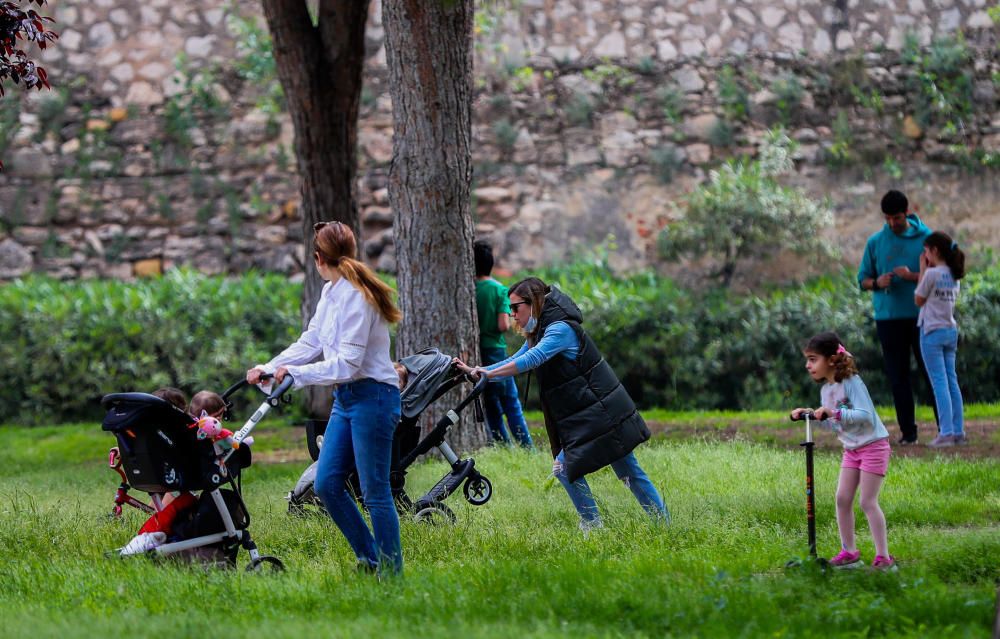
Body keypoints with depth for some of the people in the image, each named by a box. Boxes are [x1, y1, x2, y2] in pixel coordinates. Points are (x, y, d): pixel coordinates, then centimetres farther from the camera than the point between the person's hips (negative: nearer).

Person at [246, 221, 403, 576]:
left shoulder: (356, 297, -19)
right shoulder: (331, 292, 10)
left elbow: (347, 364, -22)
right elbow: (310, 343, 18)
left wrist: (295, 373, -18)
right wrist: (268, 368, 10)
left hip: (373, 397, -10)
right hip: (346, 399, 10)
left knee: (375, 492, -5)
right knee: (326, 484, 7)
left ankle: (392, 572, 3)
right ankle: (369, 559, 17)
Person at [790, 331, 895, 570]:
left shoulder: (852, 383, -20)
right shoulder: (826, 389, 6)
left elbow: (865, 416, -29)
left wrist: (835, 413, -37)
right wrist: (811, 415, 0)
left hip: (873, 444, -8)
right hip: (852, 449, 9)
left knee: (868, 501, -10)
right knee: (843, 498, 4)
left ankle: (883, 557, -6)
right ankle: (849, 552, 13)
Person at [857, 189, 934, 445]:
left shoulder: (925, 238, 2)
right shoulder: (875, 242, 8)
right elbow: (862, 280, 11)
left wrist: (912, 276, -16)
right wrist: (877, 283, -11)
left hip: (921, 315, -2)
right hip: (889, 317, 2)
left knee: (931, 371, -2)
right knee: (898, 376, 1)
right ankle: (908, 431, 5)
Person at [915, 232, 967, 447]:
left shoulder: (932, 274, -15)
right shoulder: (954, 275, 8)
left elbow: (918, 299, -5)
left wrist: (922, 270, 1)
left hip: (932, 332, -7)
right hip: (951, 331, 7)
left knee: (939, 382, -7)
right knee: (951, 381, 11)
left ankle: (946, 433, -11)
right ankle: (958, 431, 11)